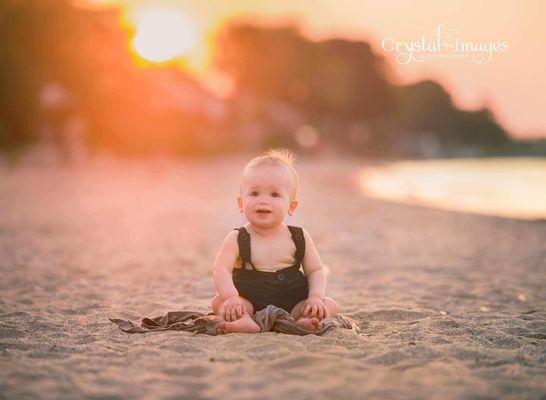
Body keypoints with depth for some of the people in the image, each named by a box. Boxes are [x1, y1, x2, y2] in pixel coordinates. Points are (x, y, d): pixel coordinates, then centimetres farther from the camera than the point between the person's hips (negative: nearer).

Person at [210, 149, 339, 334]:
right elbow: (221, 269, -13)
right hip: (250, 305, -1)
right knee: (219, 301, -24)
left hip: (293, 305, 2)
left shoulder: (299, 238, 3)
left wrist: (315, 297, -14)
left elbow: (315, 271, 5)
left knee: (331, 305, -16)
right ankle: (245, 322, -52)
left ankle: (300, 322, -43)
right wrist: (231, 297, -31)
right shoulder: (237, 239, -3)